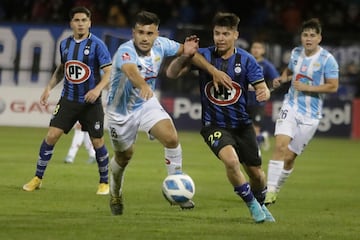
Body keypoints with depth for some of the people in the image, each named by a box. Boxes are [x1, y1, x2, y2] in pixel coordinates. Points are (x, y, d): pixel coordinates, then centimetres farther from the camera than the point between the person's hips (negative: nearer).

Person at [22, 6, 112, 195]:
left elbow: (109, 72, -13)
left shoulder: (97, 45, -10)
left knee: (97, 142, 1)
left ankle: (104, 183, 20)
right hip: (68, 100, 3)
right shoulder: (65, 44, 6)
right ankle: (38, 178, 5)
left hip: (91, 102, -3)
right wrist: (49, 87, 12)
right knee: (52, 135, -6)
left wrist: (98, 88, -30)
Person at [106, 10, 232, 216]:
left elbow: (185, 51, 1)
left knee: (171, 138, -21)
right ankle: (115, 194, 46)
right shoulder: (126, 51, -33)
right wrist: (143, 85, -78)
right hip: (121, 110, -3)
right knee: (124, 156, 15)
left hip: (147, 104, 3)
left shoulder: (160, 45, -15)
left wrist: (213, 70, -8)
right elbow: (130, 70, -56)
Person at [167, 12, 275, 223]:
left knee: (256, 173, 9)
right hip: (214, 125, -2)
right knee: (231, 161, -28)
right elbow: (172, 73, -10)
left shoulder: (246, 59, -6)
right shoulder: (204, 55, -7)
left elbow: (262, 88, -7)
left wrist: (264, 93, -32)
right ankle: (252, 206, -6)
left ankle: (261, 205, 42)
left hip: (242, 124, 2)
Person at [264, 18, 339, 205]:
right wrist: (281, 79, 3)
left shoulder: (327, 59, -10)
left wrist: (307, 88, -18)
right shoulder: (296, 53, 5)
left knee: (289, 157, 1)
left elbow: (333, 86, -11)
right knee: (280, 146, -19)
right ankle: (269, 190, -20)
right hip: (290, 107, 2)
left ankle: (276, 189, 23)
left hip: (310, 115, -2)